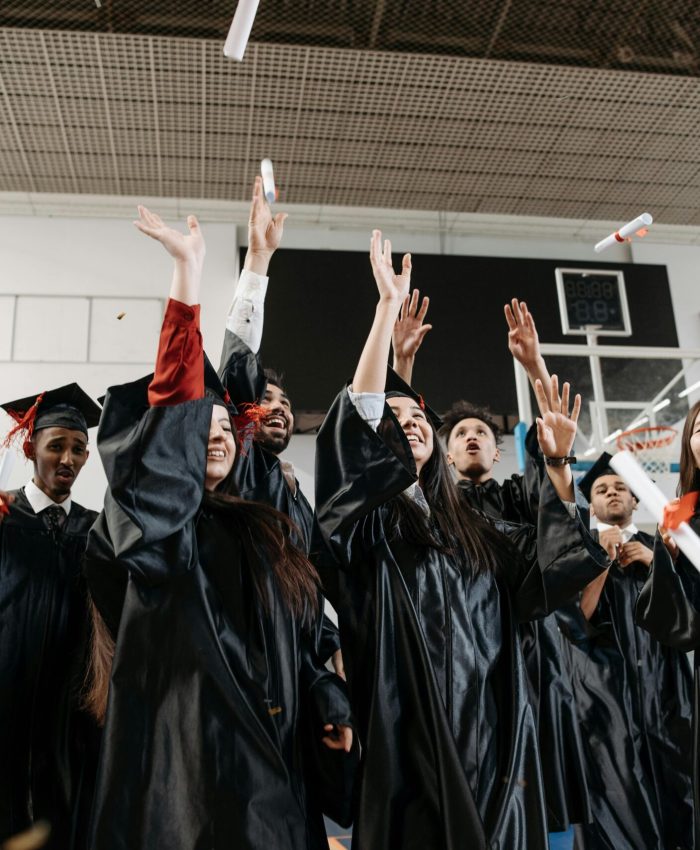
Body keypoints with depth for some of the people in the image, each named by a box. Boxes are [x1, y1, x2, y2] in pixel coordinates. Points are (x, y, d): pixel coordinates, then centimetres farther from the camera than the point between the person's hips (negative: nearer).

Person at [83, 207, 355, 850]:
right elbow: (171, 399, -16)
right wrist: (188, 269, -20)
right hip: (189, 754, -6)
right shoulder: (157, 524, -2)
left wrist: (328, 703, 5)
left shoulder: (262, 532, 16)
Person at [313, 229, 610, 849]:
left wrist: (557, 462, 13)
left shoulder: (470, 533, 16)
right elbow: (354, 424, -17)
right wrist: (389, 304, -16)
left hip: (496, 746, 6)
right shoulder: (364, 524, -2)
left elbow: (559, 557, 20)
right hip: (415, 747, -5)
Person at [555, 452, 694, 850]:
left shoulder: (657, 546, 17)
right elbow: (577, 618, -7)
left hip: (663, 680, 3)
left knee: (676, 779, 0)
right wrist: (603, 557, -12)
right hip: (607, 683, -3)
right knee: (621, 797, -6)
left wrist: (656, 562, -3)